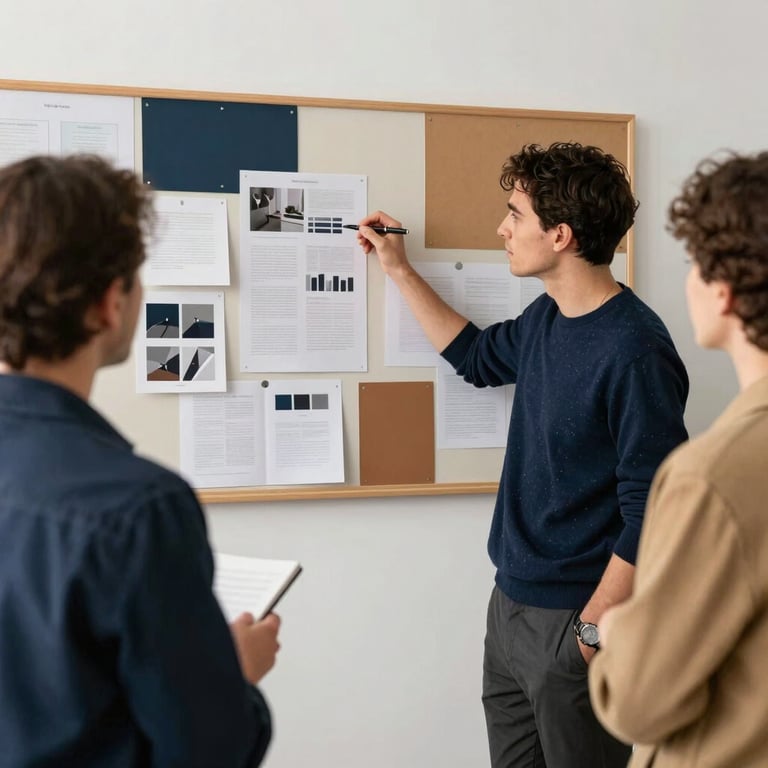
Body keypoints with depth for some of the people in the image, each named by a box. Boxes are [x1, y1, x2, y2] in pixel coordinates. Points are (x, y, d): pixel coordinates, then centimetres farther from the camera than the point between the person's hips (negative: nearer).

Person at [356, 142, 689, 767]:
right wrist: (400, 271, 20)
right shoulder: (546, 318, 3)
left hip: (575, 621, -8)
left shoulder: (635, 352, -22)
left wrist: (595, 629, -17)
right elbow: (479, 358, 22)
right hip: (512, 600, 8)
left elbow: (649, 513, -21)